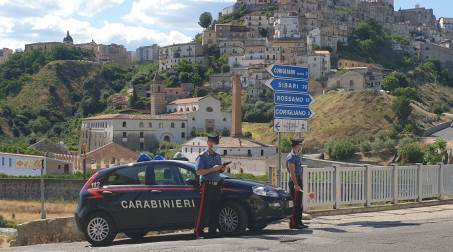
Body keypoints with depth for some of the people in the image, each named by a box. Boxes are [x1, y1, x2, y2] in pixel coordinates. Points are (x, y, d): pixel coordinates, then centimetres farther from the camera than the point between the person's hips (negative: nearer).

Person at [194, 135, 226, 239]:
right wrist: (212, 169, -19)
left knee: (215, 210, 6)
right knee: (204, 210, -9)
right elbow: (199, 172, -13)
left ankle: (212, 231, 13)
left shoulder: (217, 156, 17)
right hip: (207, 186, -6)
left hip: (217, 185, 6)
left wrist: (222, 169, 5)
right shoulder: (202, 156, -3)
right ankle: (198, 231, -6)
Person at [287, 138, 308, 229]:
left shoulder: (297, 156, 16)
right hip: (294, 182, -10)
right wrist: (296, 184, -26)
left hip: (298, 181, 10)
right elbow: (292, 173, -21)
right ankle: (293, 223, -5)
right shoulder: (291, 157, -14)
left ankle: (298, 222, 19)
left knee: (299, 204, 12)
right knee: (296, 203, -8)